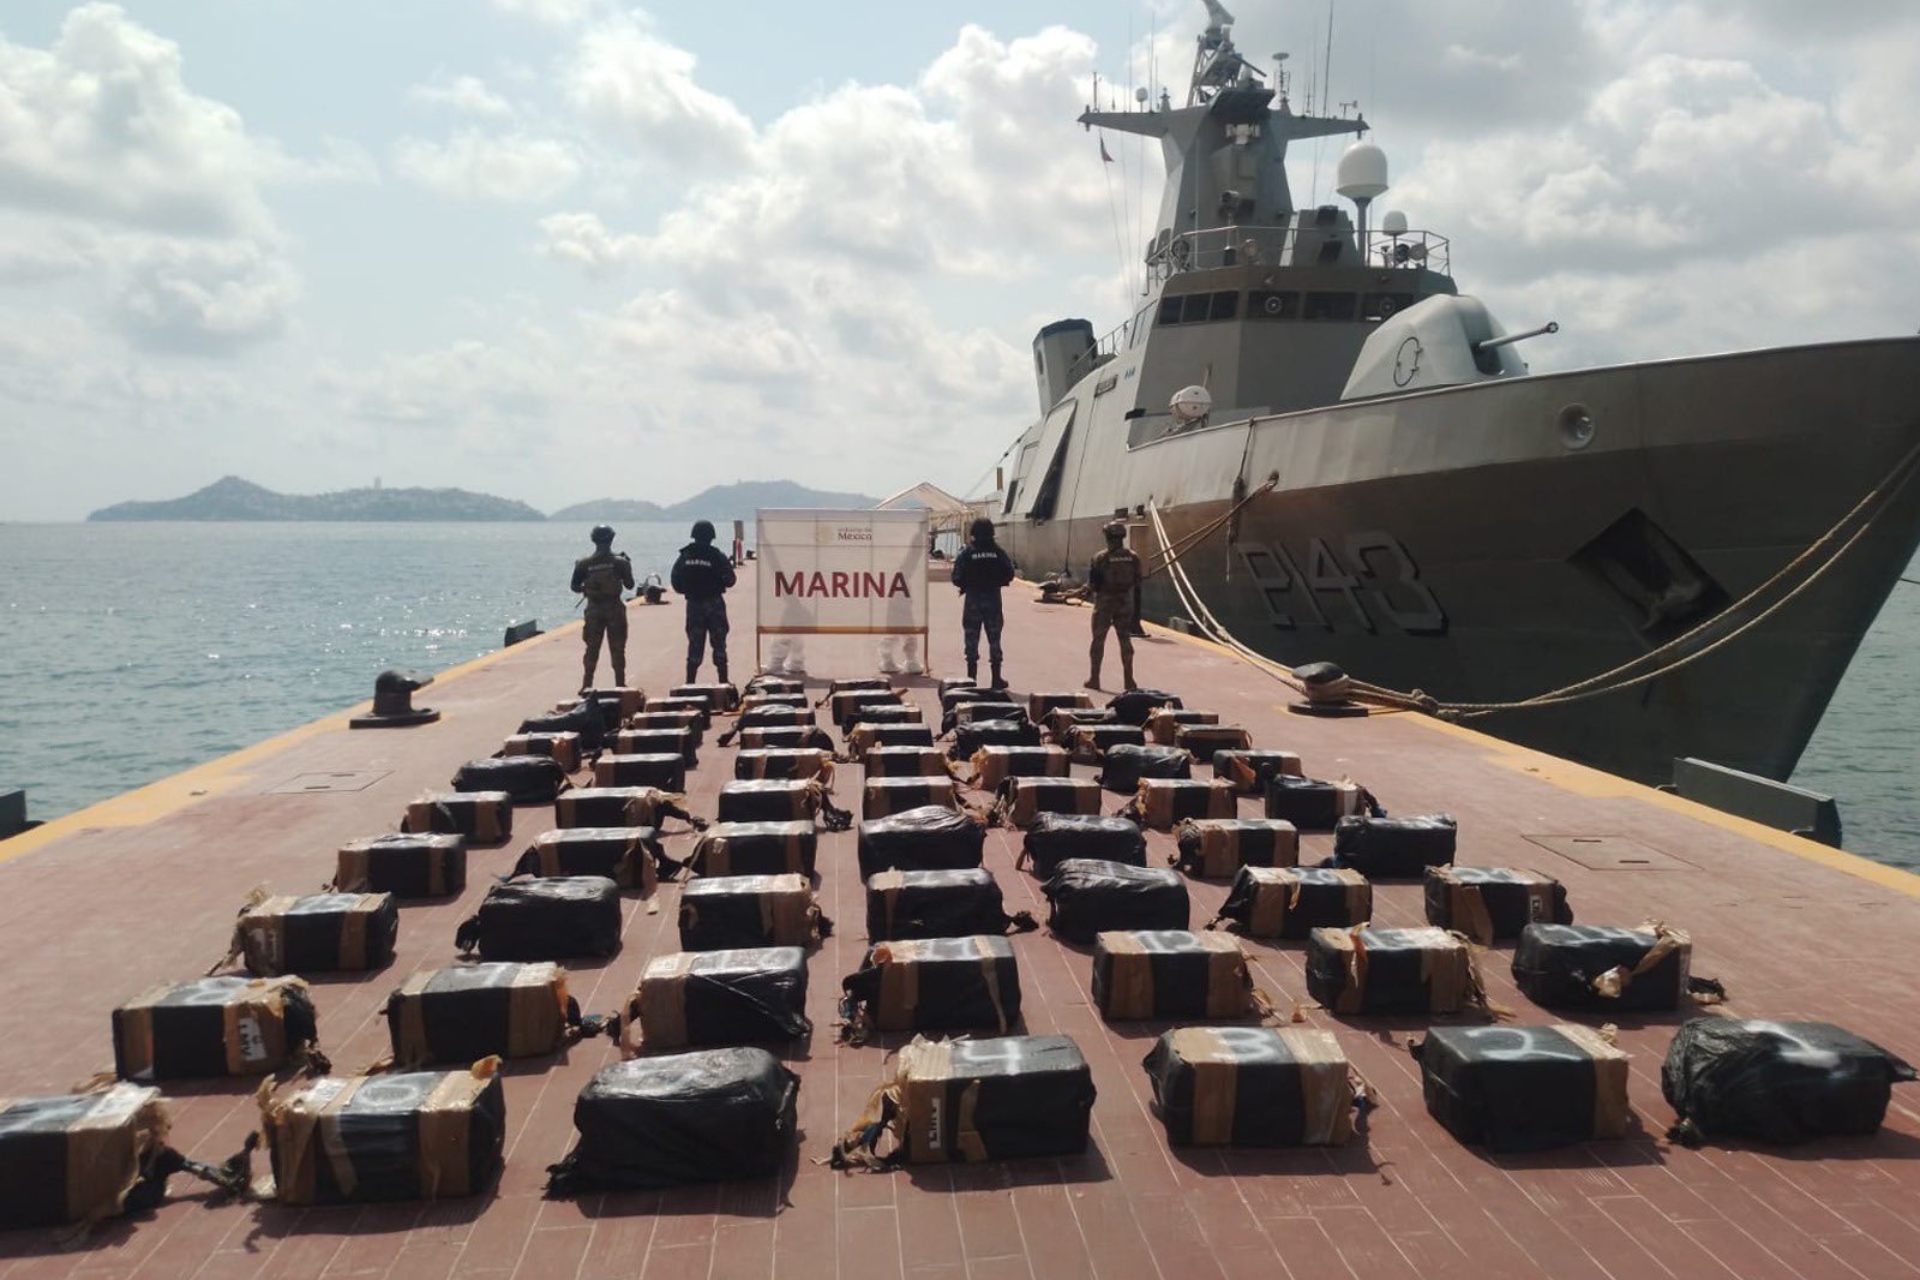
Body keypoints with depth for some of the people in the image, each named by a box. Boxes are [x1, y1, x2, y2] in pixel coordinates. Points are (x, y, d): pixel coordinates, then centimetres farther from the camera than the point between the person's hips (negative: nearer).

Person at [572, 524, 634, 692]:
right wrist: (628, 565, 11)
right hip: (615, 609, -1)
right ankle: (620, 685, 8)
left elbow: (575, 587, -2)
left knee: (592, 649, 11)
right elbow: (629, 584, -1)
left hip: (593, 609, 1)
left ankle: (586, 686, 12)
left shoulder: (584, 563, -7)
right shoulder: (619, 562, -9)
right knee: (617, 649, 6)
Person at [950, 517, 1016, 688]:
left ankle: (971, 678, 6)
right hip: (993, 598, 1)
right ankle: (996, 678, 11)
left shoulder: (966, 553, -7)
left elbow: (957, 578, -9)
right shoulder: (998, 552, -2)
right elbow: (1009, 574, -2)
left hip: (972, 599, -1)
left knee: (972, 640, 6)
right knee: (994, 639, 10)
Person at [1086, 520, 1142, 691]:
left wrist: (1093, 588, 11)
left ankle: (1094, 678, 8)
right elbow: (1137, 583, 4)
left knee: (1098, 640, 7)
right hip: (1125, 602, 3)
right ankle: (1129, 679, 6)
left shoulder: (1100, 558, -11)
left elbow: (1092, 584, -9)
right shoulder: (1133, 558, 0)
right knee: (1125, 640, 9)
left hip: (1104, 602, -3)